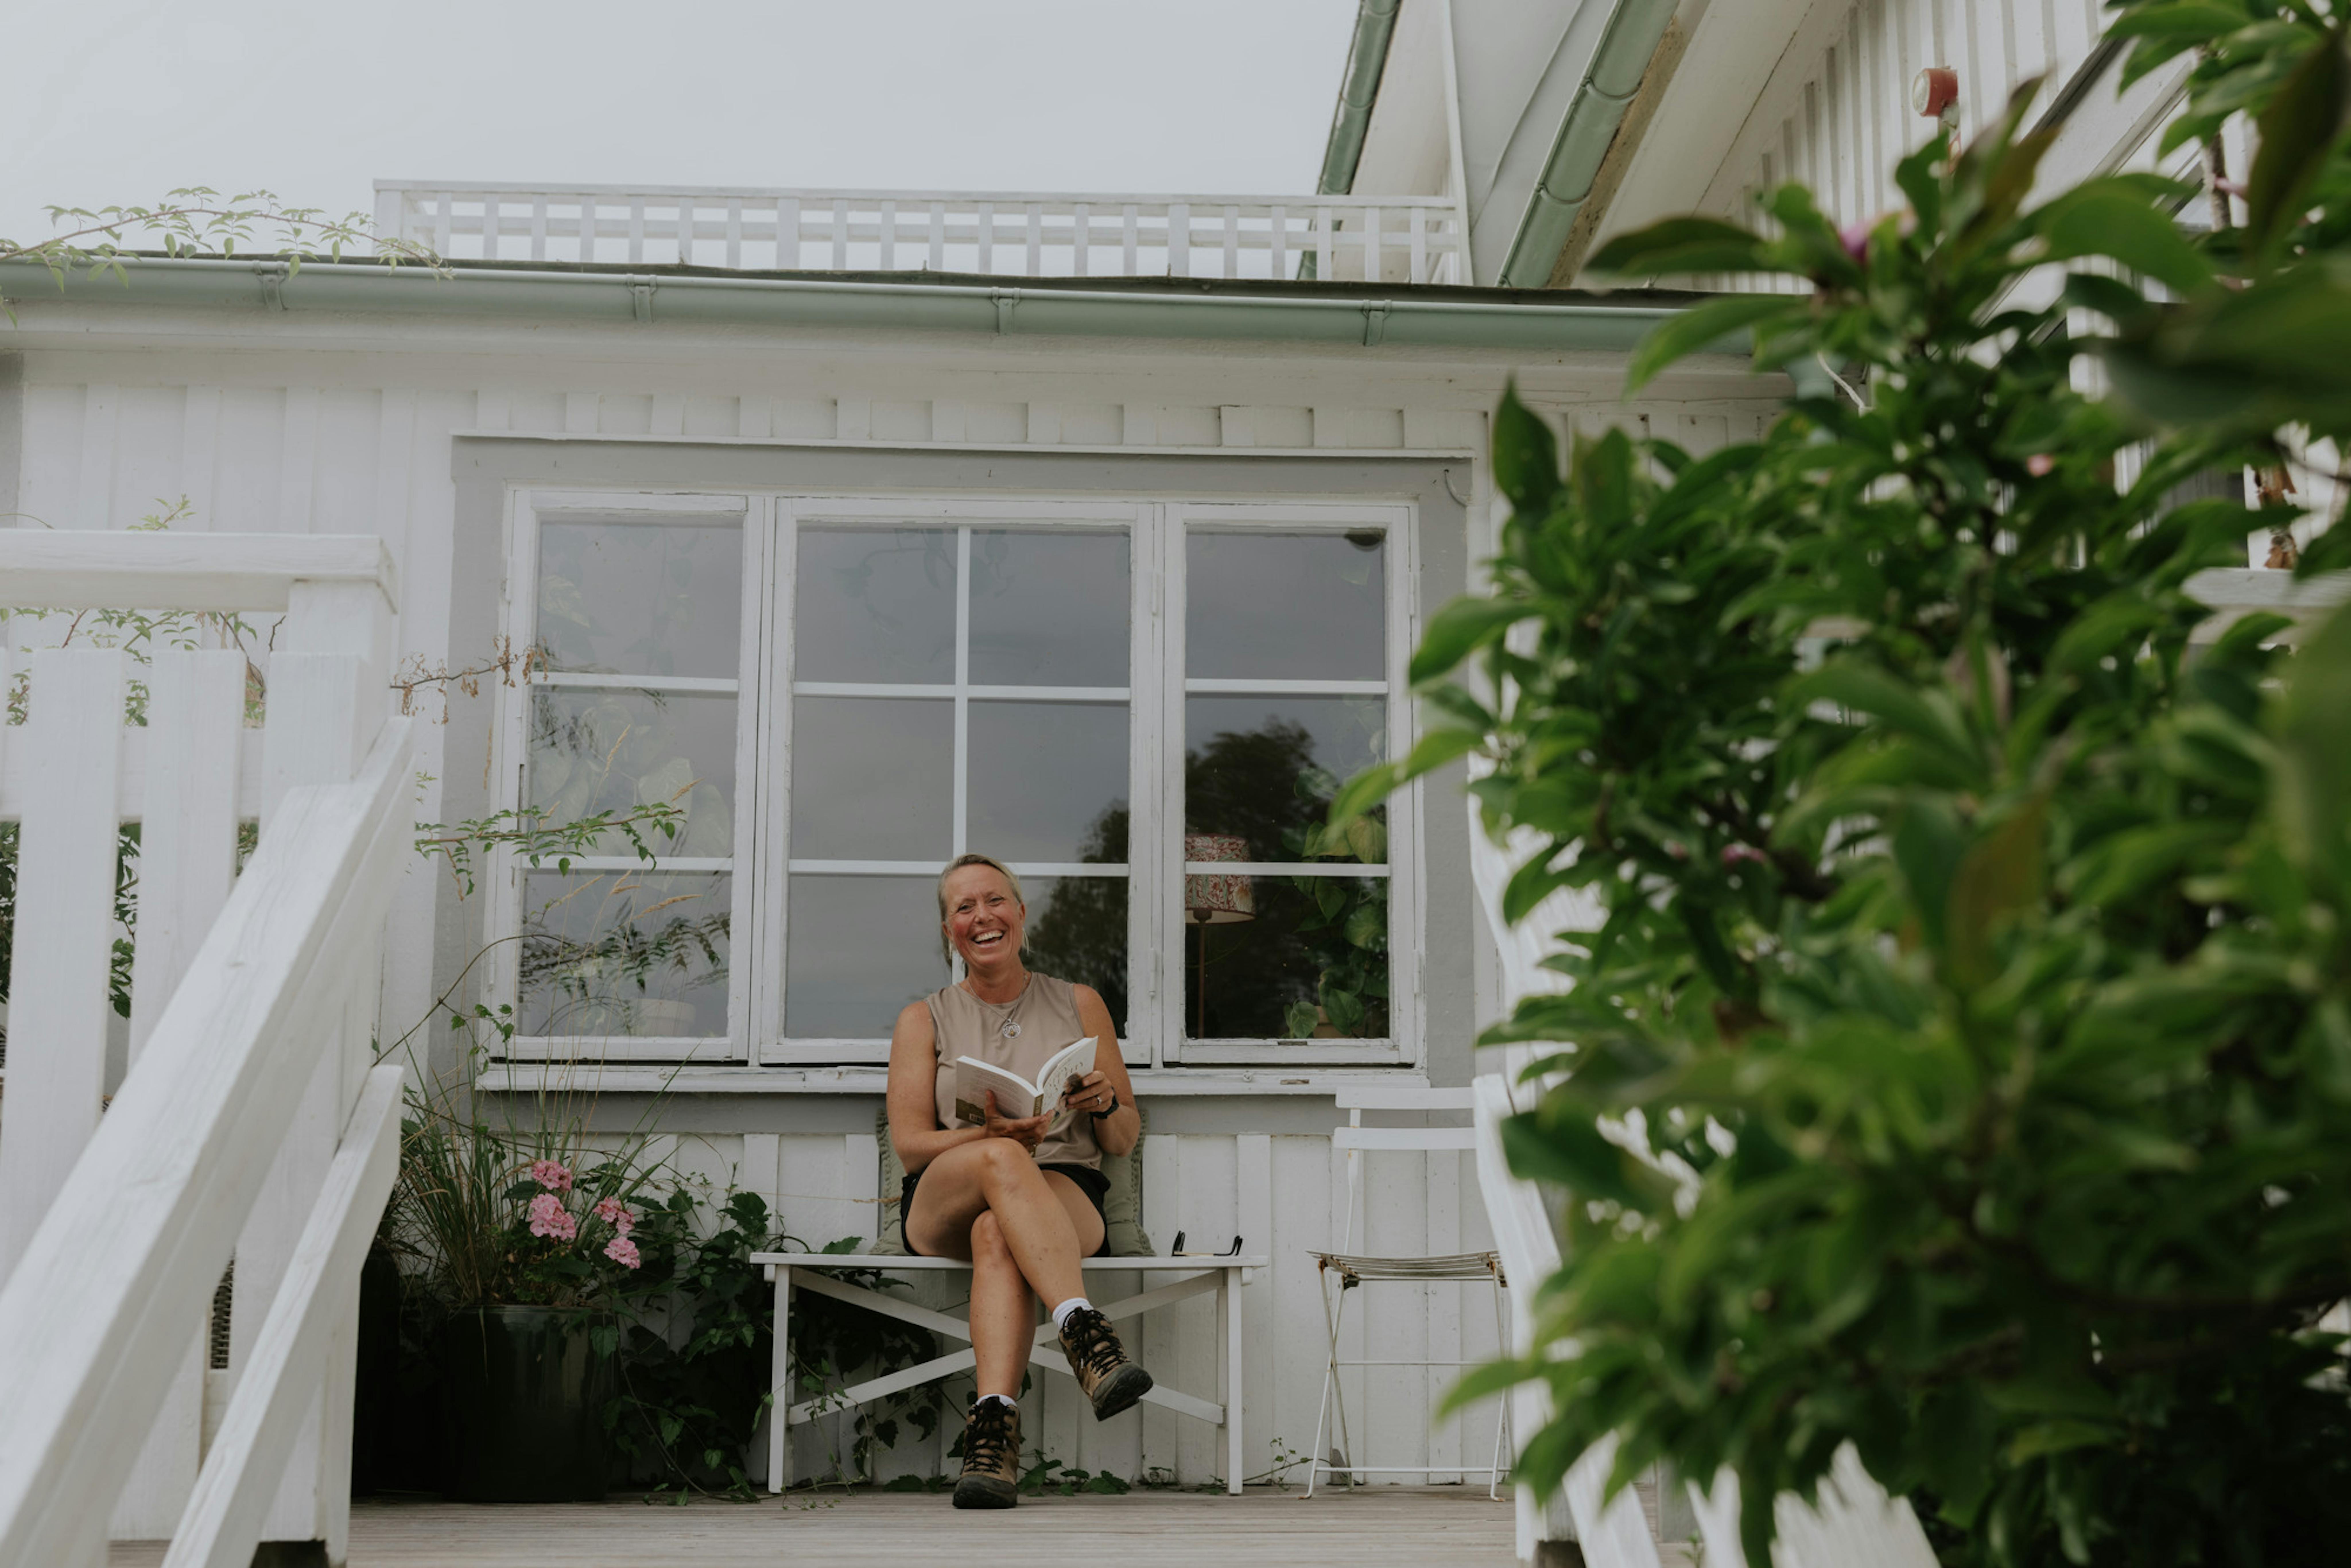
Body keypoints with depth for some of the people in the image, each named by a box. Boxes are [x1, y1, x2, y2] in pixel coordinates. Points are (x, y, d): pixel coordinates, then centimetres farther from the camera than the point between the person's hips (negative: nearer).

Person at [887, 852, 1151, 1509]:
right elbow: (910, 1145, 4)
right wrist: (988, 1135, -17)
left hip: (1065, 1198, 0)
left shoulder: (1079, 1004, 18)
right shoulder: (925, 1019, 17)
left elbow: (1125, 1141, 18)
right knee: (1001, 1160, -38)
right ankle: (1086, 1335, -54)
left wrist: (1105, 1104, -7)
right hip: (941, 1207, 0)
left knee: (997, 1233, -38)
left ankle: (993, 1428, -55)